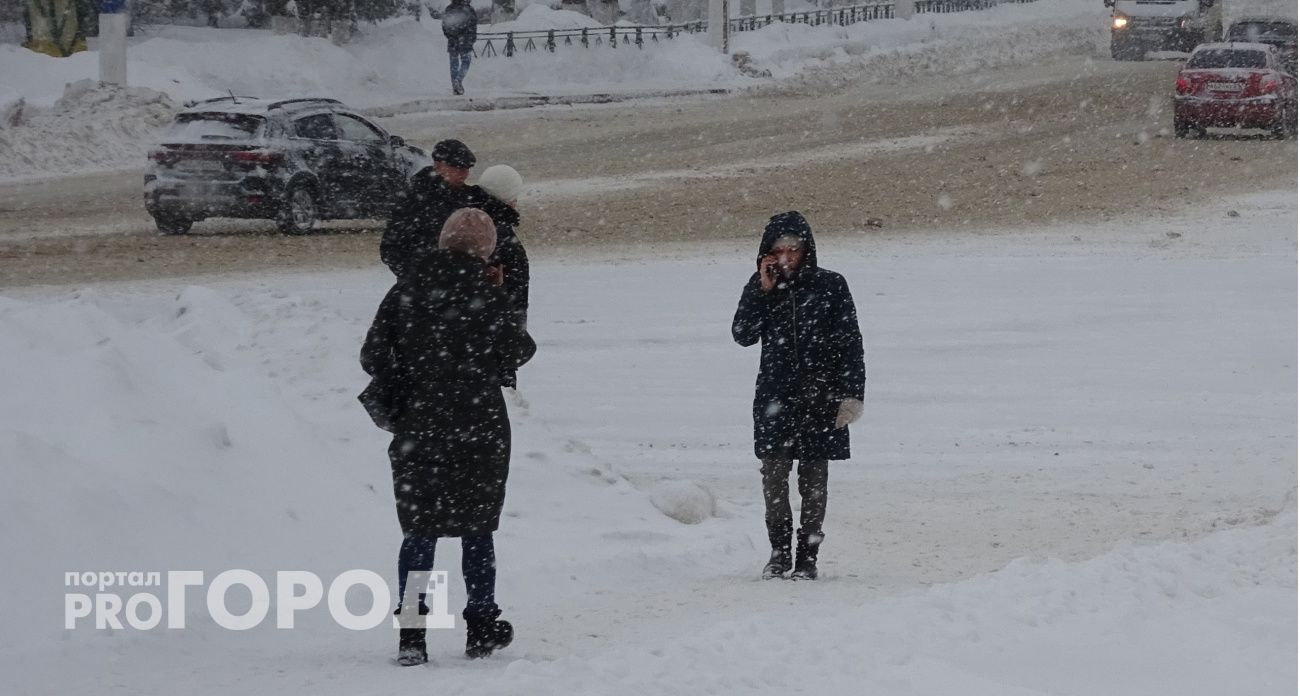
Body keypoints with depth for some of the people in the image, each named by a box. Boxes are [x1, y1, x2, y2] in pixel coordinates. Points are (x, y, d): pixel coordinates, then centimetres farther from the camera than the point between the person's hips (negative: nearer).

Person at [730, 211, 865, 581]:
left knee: (813, 481, 1)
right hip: (775, 397, 2)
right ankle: (779, 551, 11)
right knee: (773, 476, -3)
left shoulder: (830, 286, -1)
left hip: (819, 397, -2)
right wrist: (763, 290, -11)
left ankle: (808, 557, 7)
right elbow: (743, 335, -4)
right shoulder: (761, 286, 6)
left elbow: (850, 343, 0)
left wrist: (852, 394, -7)